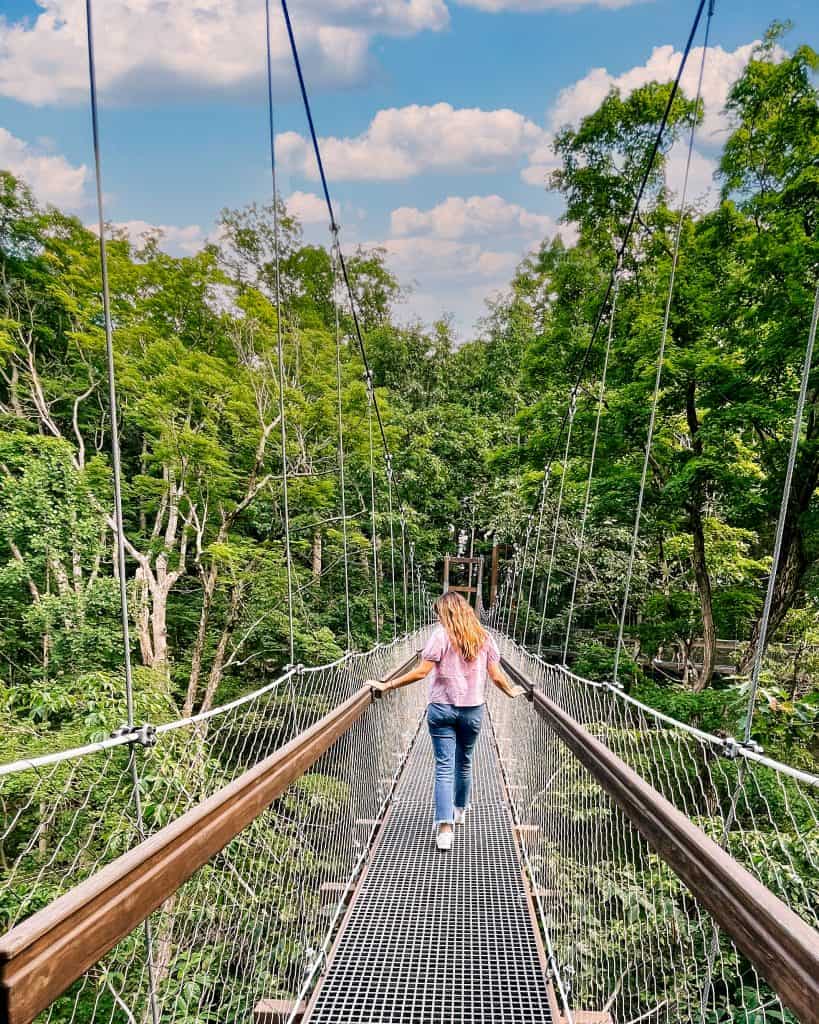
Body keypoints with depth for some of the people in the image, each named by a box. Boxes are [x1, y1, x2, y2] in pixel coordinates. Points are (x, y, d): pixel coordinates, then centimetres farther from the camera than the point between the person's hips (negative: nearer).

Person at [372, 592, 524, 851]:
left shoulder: (441, 635, -9)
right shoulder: (483, 637, 3)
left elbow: (421, 671, -15)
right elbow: (496, 676, 5)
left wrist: (388, 685, -9)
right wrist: (511, 691, 24)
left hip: (441, 708, -3)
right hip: (473, 710, 4)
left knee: (444, 766, 1)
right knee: (464, 762, 21)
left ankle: (445, 827, -7)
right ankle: (459, 810, 39)